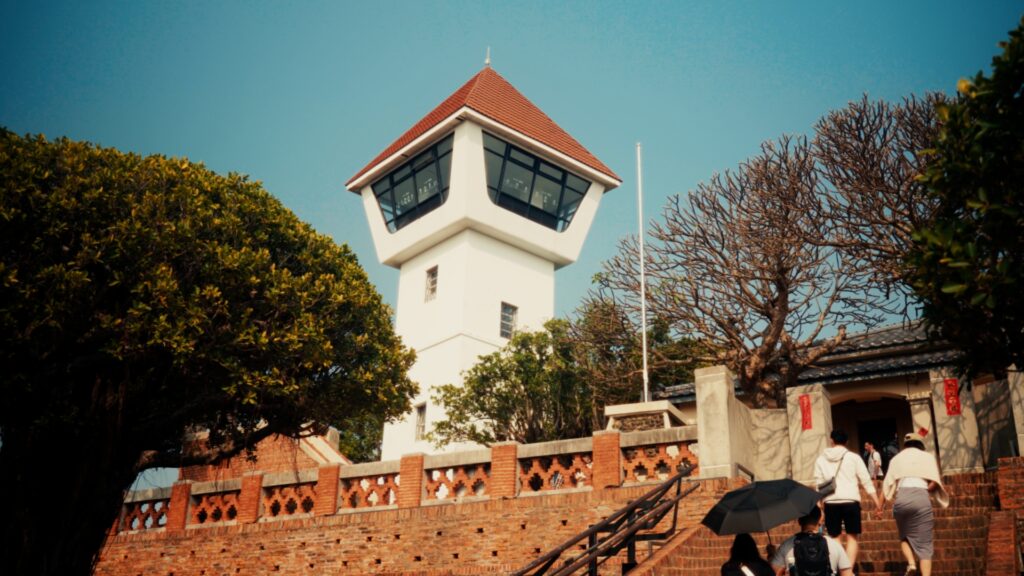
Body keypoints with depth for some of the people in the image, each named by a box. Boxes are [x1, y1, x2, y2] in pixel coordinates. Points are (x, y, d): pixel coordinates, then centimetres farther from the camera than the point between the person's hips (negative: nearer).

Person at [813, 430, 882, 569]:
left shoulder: (821, 460, 9)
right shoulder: (853, 457, 6)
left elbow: (818, 485, 6)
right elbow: (866, 481, 2)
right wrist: (877, 501, 6)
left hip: (831, 503, 1)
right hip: (850, 501, -1)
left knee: (834, 537, 13)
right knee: (852, 537, 7)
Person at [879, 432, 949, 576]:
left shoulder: (896, 458, 22)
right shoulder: (927, 457, 18)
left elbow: (887, 485, 14)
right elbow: (934, 482, 3)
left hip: (901, 498, 2)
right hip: (921, 497, -1)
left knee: (905, 537, 21)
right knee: (925, 543, 3)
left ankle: (911, 563, -4)